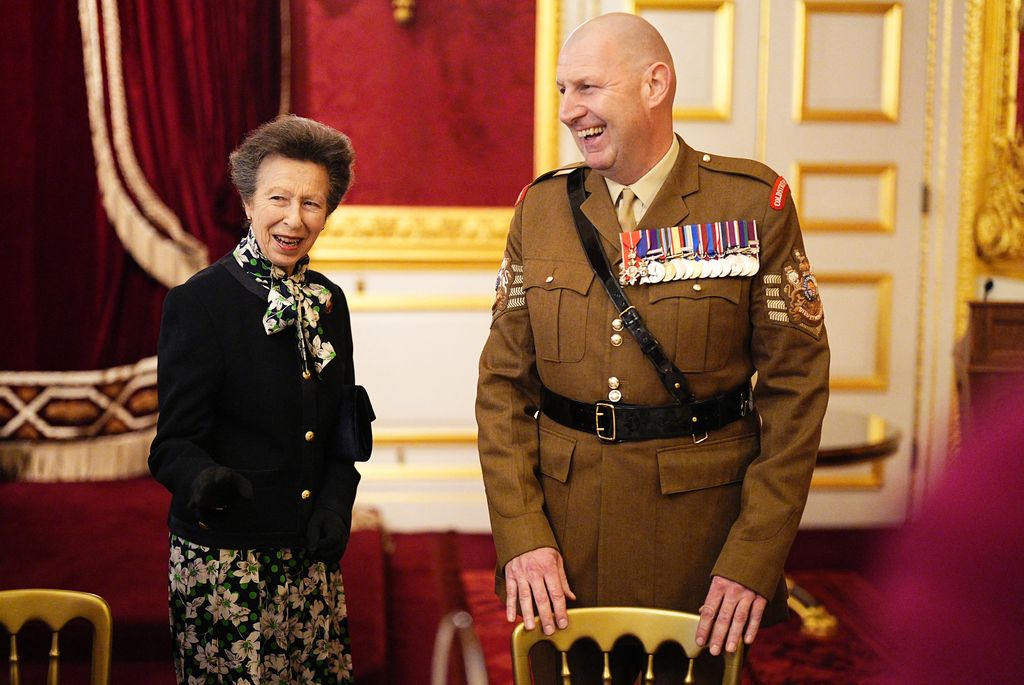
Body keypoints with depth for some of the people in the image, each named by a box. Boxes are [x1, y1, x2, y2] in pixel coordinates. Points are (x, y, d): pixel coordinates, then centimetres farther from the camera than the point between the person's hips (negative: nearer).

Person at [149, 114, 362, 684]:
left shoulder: (329, 301, 7)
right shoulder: (199, 302, -10)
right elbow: (175, 441, -12)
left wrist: (335, 505, -2)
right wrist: (205, 479, -33)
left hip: (311, 553, 5)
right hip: (223, 557, -5)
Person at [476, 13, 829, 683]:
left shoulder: (755, 203, -6)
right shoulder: (541, 207, 2)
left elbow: (795, 384, -7)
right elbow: (503, 382, 2)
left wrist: (755, 558, -12)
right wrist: (521, 535, -8)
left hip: (700, 520, -2)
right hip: (561, 519, 3)